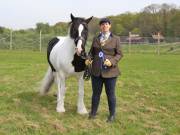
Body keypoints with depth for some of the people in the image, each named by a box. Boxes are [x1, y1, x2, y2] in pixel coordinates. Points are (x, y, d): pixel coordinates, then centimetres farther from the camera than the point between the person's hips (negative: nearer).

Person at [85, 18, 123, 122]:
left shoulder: (115, 39, -2)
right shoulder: (96, 39, 8)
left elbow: (119, 54, -3)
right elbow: (92, 52, 13)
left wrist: (112, 62, -20)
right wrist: (89, 59, -8)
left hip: (110, 71, -3)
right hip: (96, 71, 3)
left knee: (110, 94, 6)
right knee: (96, 93, 14)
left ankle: (112, 115, 21)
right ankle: (93, 112, 29)